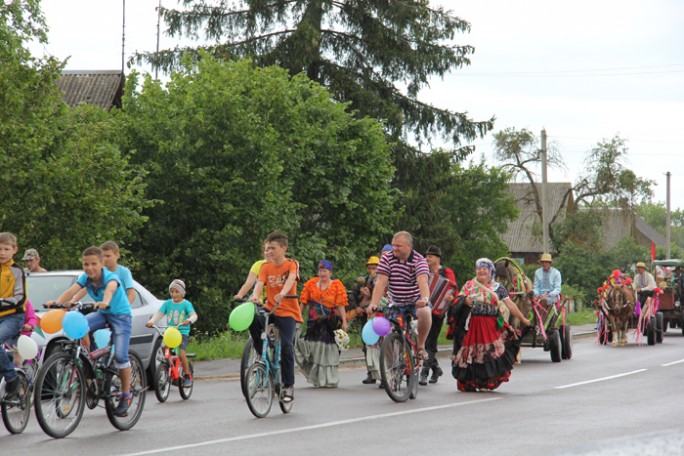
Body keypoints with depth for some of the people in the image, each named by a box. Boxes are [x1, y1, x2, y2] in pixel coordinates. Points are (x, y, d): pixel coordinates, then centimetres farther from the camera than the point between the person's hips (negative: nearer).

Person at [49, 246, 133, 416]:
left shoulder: (110, 277, -24)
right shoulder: (85, 278, -9)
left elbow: (111, 288, -46)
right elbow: (72, 290, -25)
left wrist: (105, 302, -69)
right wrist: (57, 302, -45)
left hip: (120, 314, -5)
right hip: (102, 314, 5)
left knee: (120, 355, -17)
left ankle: (126, 396, -4)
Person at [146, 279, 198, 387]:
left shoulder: (186, 304, 0)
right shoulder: (167, 303, 9)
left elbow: (194, 315, -12)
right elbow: (159, 313, 0)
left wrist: (189, 320, -35)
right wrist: (151, 321, -18)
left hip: (182, 332, -3)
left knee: (181, 353, -20)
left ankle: (188, 376, -4)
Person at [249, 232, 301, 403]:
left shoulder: (292, 264, -4)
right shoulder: (266, 266, 6)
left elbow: (291, 279, -24)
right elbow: (260, 283, -8)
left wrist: (283, 293, -46)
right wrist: (256, 296, -33)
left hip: (288, 312, -3)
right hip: (269, 309, 3)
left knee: (286, 346, -16)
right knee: (252, 319, -29)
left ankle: (288, 386, -3)